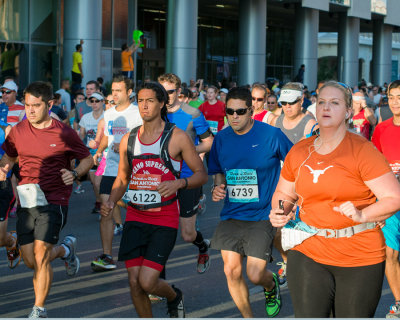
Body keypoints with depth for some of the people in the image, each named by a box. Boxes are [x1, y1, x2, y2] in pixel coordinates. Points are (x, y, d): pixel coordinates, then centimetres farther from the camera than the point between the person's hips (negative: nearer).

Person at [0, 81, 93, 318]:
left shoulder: (64, 133, -5)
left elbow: (88, 158, 6)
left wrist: (75, 174, -13)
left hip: (54, 201, -4)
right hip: (26, 201, 5)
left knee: (41, 256, -14)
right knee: (30, 261, 6)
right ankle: (65, 249, 38)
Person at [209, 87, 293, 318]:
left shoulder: (271, 135, -11)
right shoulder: (221, 139, 2)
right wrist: (218, 188, -4)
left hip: (262, 215, -4)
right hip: (231, 214, 4)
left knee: (255, 276, -7)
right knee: (231, 271, -2)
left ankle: (272, 284, 32)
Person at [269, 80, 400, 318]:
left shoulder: (362, 150, -7)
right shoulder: (299, 152, 7)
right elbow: (284, 193, 21)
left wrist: (362, 215, -23)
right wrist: (280, 213, 0)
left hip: (360, 261, -3)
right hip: (308, 254, 3)